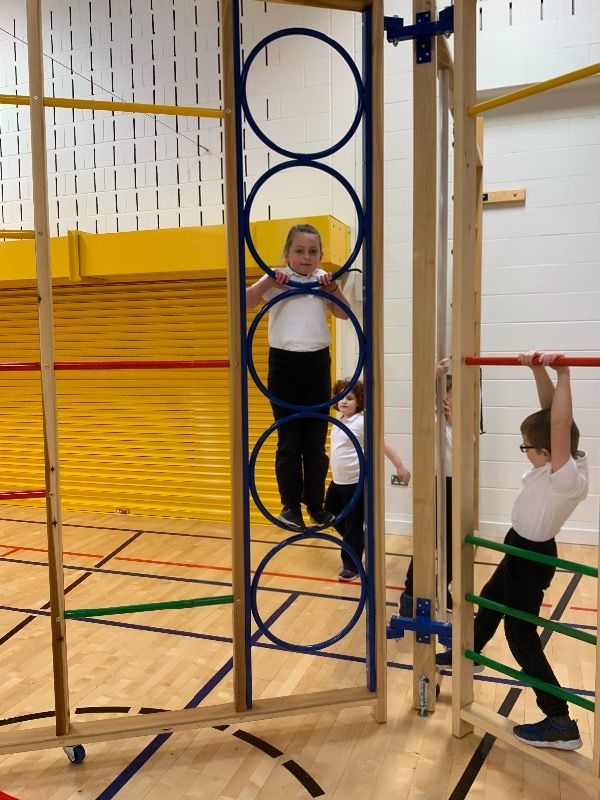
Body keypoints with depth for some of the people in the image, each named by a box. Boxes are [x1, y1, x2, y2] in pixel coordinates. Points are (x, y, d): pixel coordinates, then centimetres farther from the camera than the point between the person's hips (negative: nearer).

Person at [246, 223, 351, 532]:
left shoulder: (323, 280, 5)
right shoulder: (277, 280, 0)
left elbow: (344, 314, -2)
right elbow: (244, 303, -9)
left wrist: (334, 288, -18)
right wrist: (268, 282, -23)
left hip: (317, 364, 2)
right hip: (283, 364, -2)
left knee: (315, 441, 8)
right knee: (289, 441, 4)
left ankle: (315, 504, 22)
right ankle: (290, 505, 16)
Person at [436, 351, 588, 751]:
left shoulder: (567, 478, -31)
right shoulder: (564, 461, -8)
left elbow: (560, 422, -45)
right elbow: (550, 409, -9)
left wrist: (562, 372, -45)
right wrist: (539, 370, -21)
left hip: (532, 556, -10)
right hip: (521, 548, 10)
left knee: (521, 634, 1)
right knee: (491, 600, 28)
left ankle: (561, 723, 10)